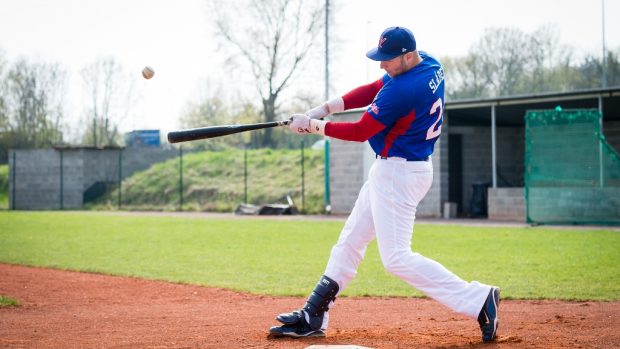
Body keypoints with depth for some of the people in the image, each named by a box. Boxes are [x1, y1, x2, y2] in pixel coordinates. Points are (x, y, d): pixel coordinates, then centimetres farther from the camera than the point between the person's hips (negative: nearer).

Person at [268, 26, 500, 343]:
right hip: (392, 169, 11)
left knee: (396, 258, -10)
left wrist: (313, 125, -4)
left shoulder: (402, 90, -26)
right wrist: (323, 108, 0)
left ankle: (477, 299, -9)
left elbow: (360, 132, -16)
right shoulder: (429, 64, 2)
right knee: (350, 242, 15)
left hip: (398, 174, -11)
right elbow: (373, 91, 8)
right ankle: (313, 317, 22)